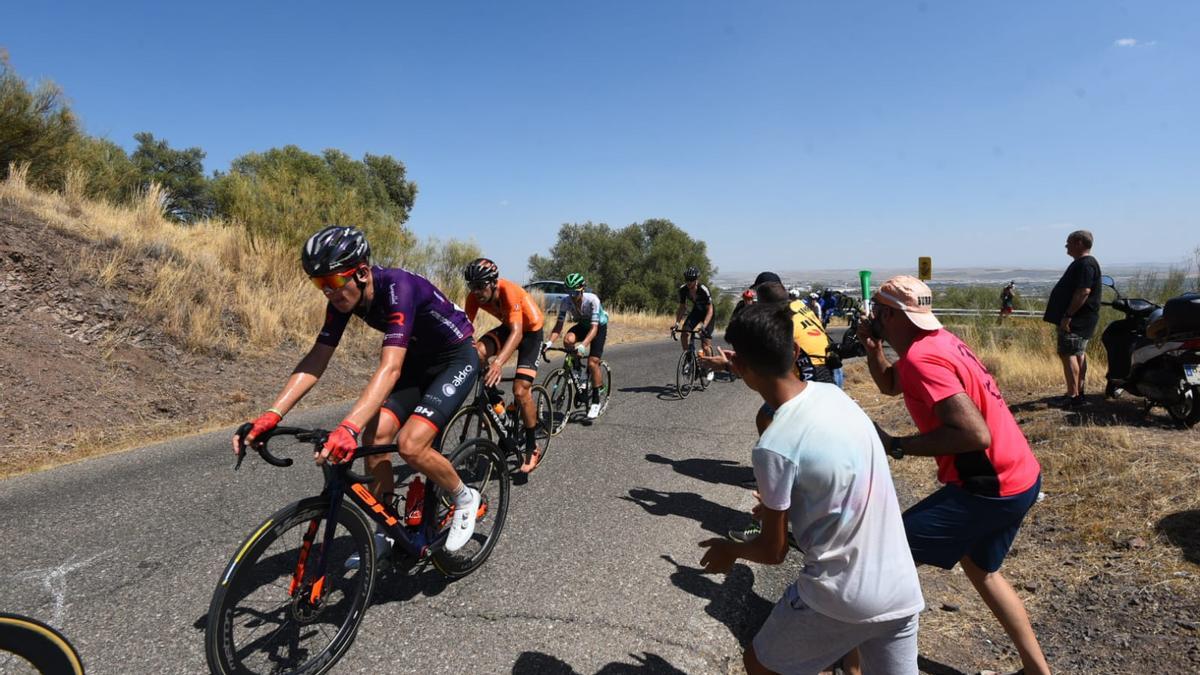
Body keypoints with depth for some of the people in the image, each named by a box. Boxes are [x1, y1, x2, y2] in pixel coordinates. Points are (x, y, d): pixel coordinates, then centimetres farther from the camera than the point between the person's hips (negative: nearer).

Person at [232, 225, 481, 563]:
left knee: (411, 445, -21)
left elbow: (390, 368, -44)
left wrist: (348, 427, -56)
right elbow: (316, 359, -12)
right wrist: (271, 415, -24)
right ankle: (385, 529, 11)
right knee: (375, 434, -8)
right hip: (417, 360, 7)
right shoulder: (344, 297, -11)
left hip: (457, 358, -7)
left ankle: (465, 498, 6)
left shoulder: (397, 287, -33)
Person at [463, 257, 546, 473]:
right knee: (477, 352, -27)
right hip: (507, 327, 5)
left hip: (530, 331, -5)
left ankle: (533, 448, 1)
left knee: (520, 390, -16)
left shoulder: (509, 292, -36)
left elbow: (517, 332, -45)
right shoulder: (474, 297, -19)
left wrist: (498, 362, -61)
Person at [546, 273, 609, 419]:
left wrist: (583, 345, -52)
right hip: (582, 325, 4)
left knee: (592, 363, -16)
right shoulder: (566, 301, -23)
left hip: (599, 326, -4)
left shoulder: (592, 300, -34)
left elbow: (594, 328, -38)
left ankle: (596, 401, -1)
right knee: (568, 340, -30)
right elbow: (558, 325, -23)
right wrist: (549, 342, -39)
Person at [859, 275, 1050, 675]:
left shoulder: (921, 357, -22)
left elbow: (975, 434, -29)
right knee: (981, 569, 29)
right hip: (1020, 477, 10)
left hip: (992, 488, -10)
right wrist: (872, 348, 3)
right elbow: (890, 384, 22)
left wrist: (895, 446, -22)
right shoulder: (936, 341, 7)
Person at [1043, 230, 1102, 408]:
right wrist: (1066, 316, 23)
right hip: (1079, 319, 11)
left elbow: (1083, 292, -26)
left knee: (1068, 354, -12)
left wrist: (1067, 316, -26)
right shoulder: (1081, 263, 18)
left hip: (1076, 320, -11)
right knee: (1078, 354, 15)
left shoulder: (1085, 264, -16)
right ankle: (1078, 392, 23)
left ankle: (1073, 396, -12)